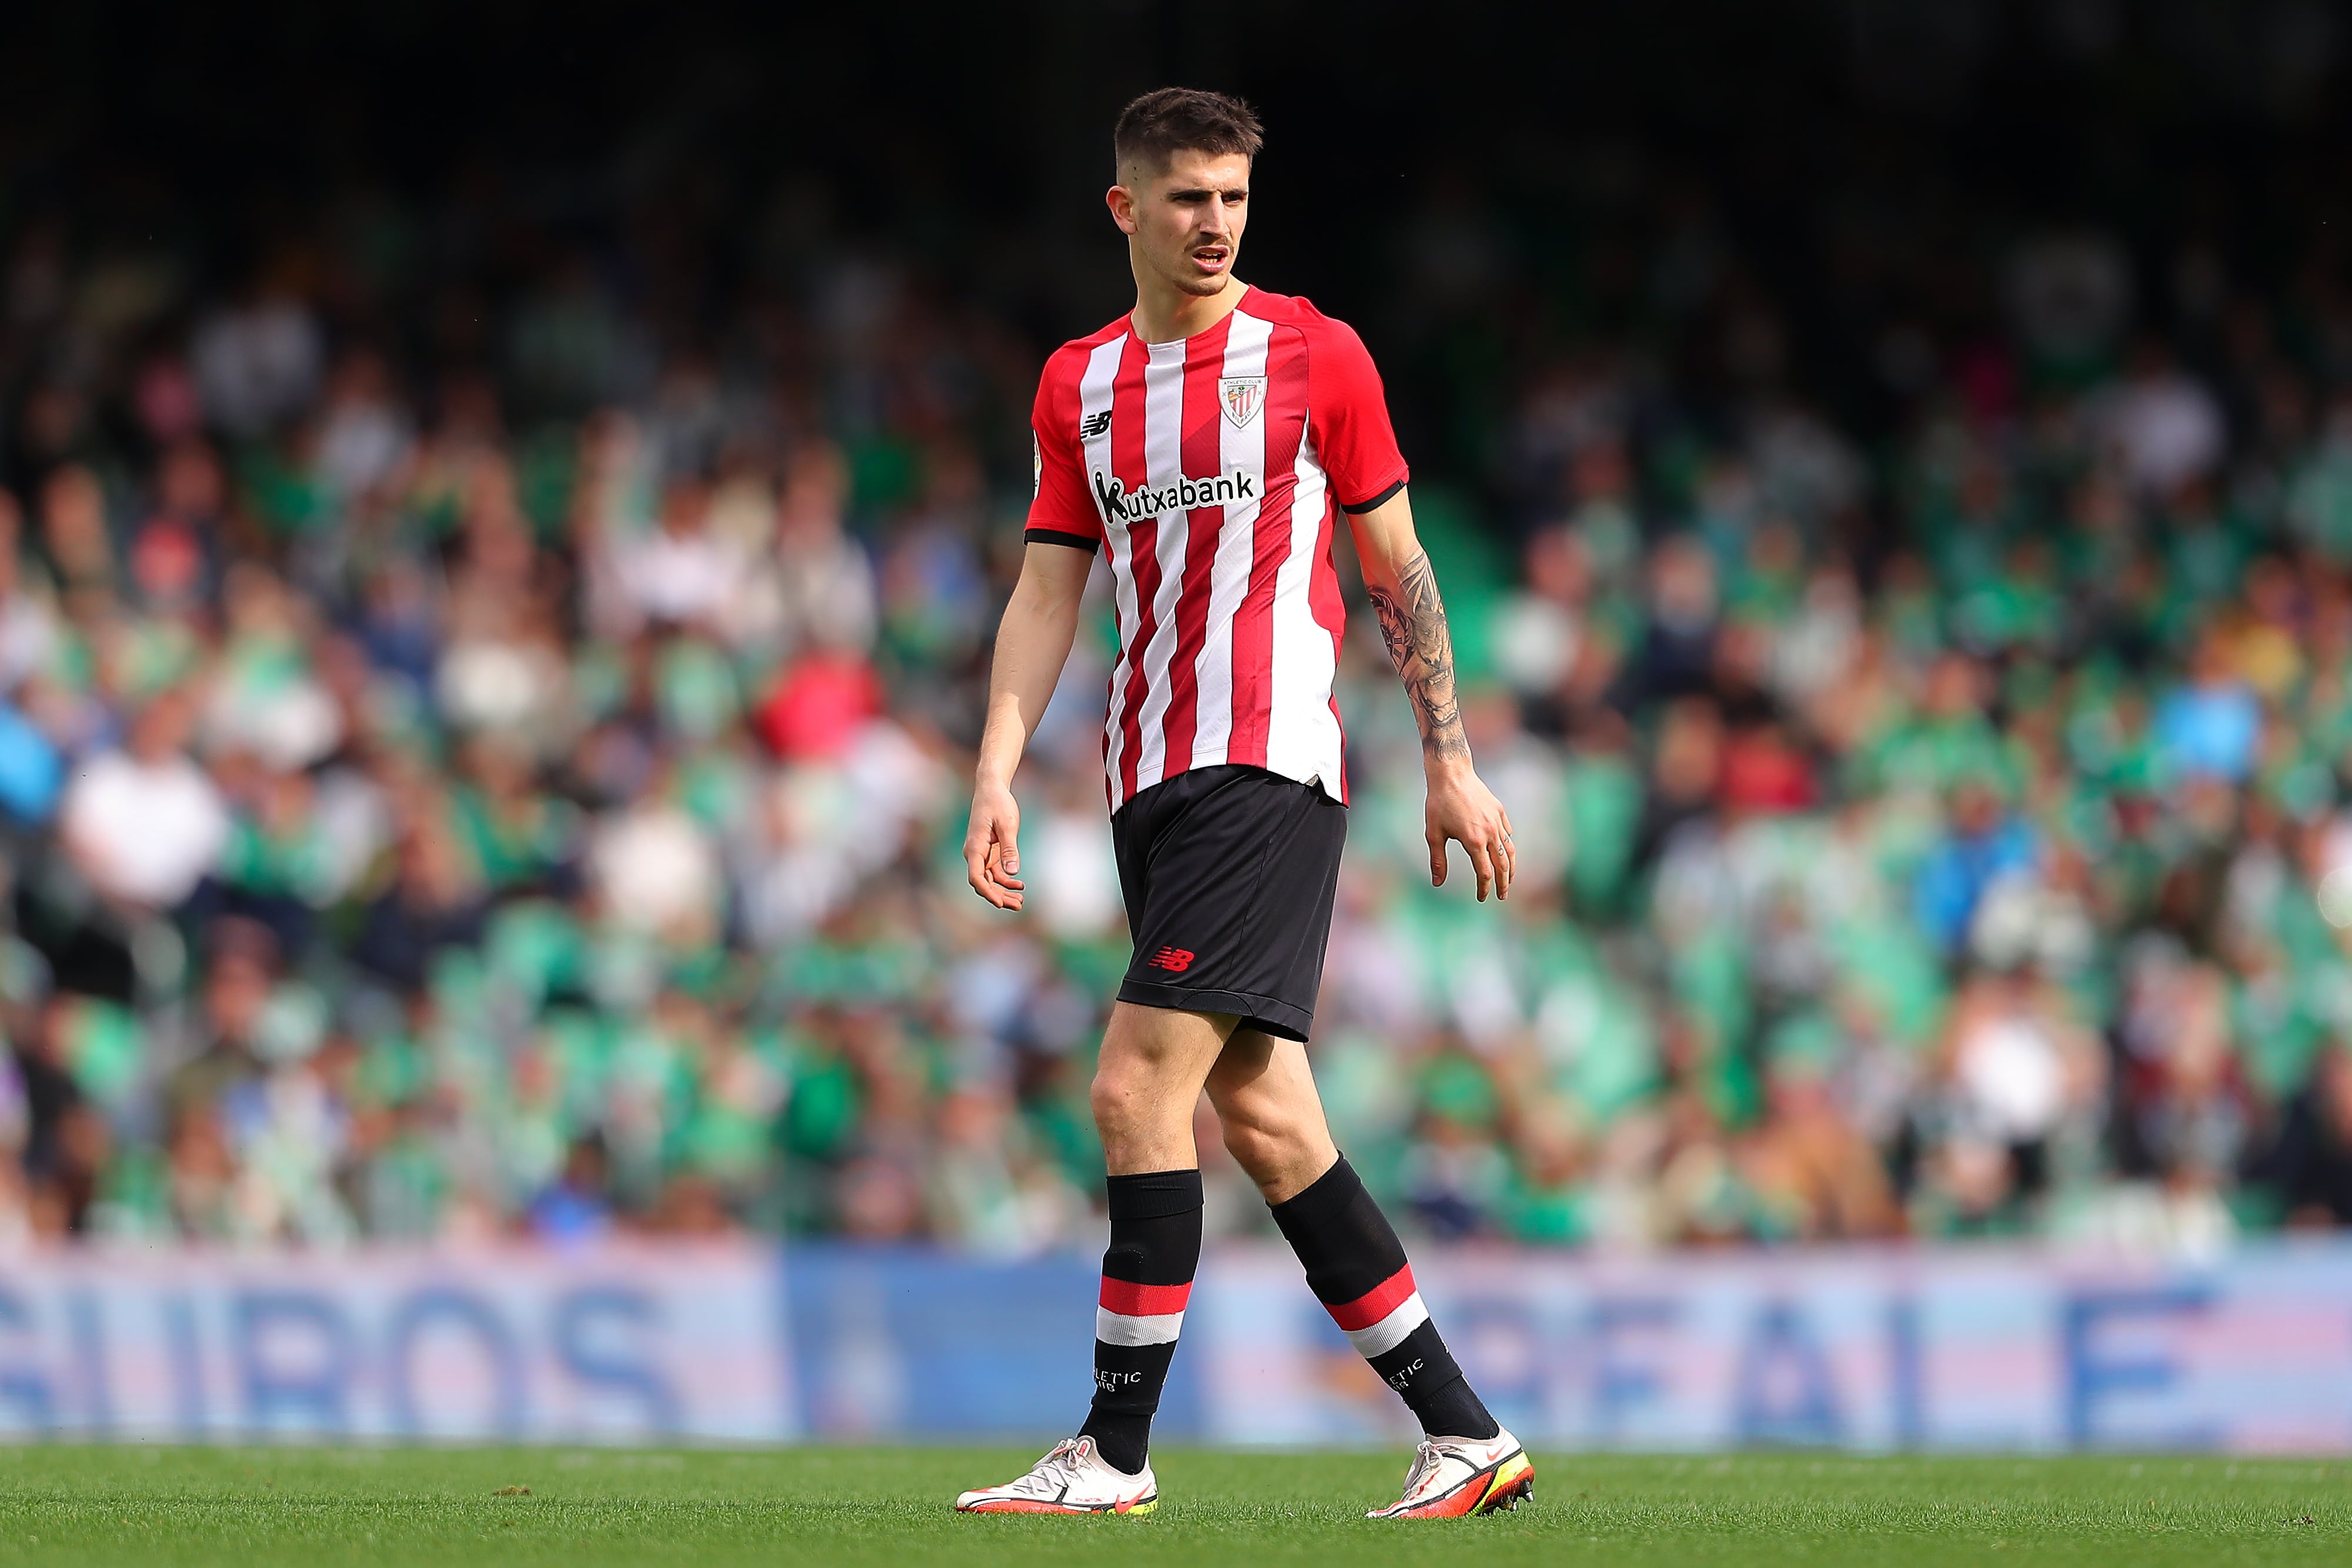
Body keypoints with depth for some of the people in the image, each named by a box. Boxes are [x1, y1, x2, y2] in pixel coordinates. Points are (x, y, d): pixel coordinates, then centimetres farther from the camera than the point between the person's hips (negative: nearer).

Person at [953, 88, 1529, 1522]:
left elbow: (1398, 569, 5)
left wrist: (1452, 766, 3)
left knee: (1139, 1086, -14)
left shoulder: (1315, 355, 1)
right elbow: (1046, 596, 13)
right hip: (1152, 781, 6)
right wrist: (997, 775, 2)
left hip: (1269, 767, -6)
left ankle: (1118, 1449, -9)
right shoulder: (1077, 385, 14)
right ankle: (1466, 1434, 8)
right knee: (1262, 1117, 2)